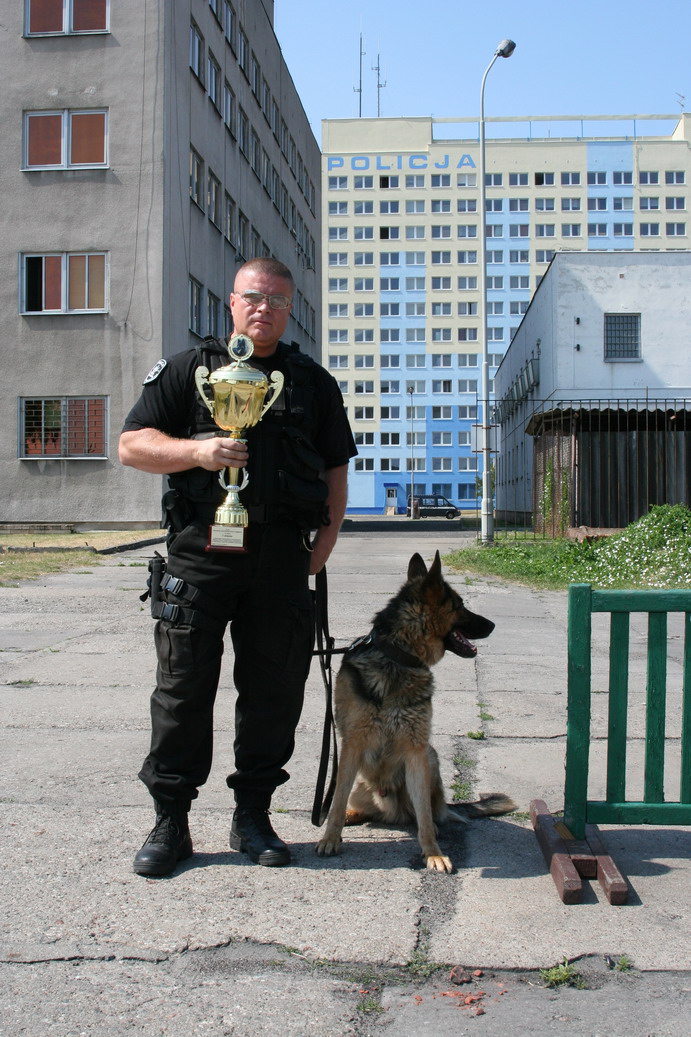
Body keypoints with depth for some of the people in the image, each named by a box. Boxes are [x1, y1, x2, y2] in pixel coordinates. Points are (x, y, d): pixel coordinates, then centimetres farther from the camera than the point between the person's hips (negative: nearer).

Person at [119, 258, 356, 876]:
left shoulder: (314, 383, 17)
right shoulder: (188, 371, 10)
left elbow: (335, 468, 18)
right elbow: (132, 444, 5)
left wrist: (327, 538, 4)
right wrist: (196, 450, -12)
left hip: (282, 556, 2)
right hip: (200, 549, -2)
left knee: (274, 690, 6)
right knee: (183, 687, 0)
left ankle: (253, 814, 20)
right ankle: (170, 820, 12)